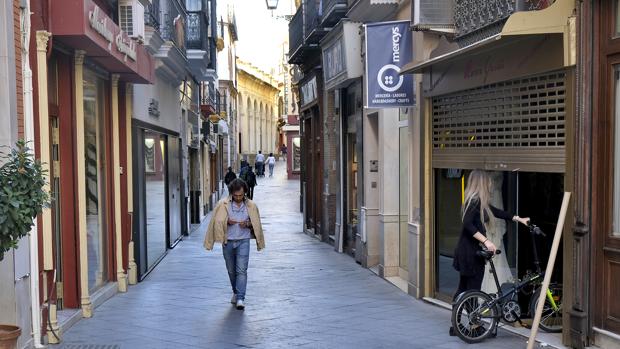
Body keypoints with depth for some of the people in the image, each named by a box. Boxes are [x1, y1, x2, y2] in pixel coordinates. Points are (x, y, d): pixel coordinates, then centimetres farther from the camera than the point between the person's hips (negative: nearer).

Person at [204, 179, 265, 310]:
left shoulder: (251, 205, -1)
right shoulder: (223, 204, -3)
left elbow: (256, 224, 8)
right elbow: (216, 221, 2)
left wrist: (247, 224, -12)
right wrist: (227, 222, -16)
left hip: (243, 241, -1)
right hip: (228, 241, 1)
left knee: (241, 270, -9)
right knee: (231, 270, 12)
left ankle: (240, 298, -10)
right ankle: (236, 292, 33)